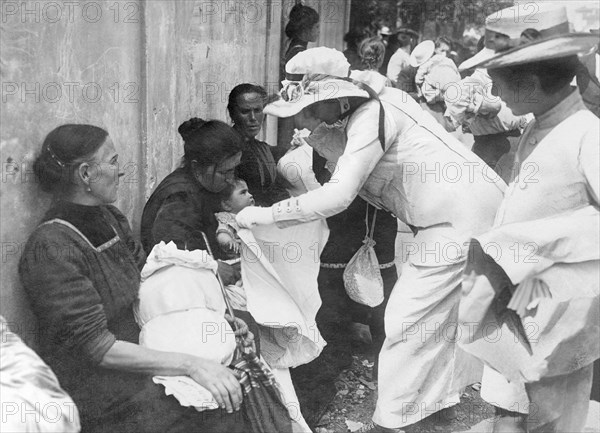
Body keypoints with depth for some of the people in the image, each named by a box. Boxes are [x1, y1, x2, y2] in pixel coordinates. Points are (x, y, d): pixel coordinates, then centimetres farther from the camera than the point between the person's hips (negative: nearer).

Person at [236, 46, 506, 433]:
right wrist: (314, 131, 1)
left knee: (408, 320, -4)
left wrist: (264, 215, -23)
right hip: (465, 210, 10)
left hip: (460, 218, -10)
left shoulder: (370, 117, -20)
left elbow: (338, 195, -28)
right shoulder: (373, 106, 7)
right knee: (446, 311, 21)